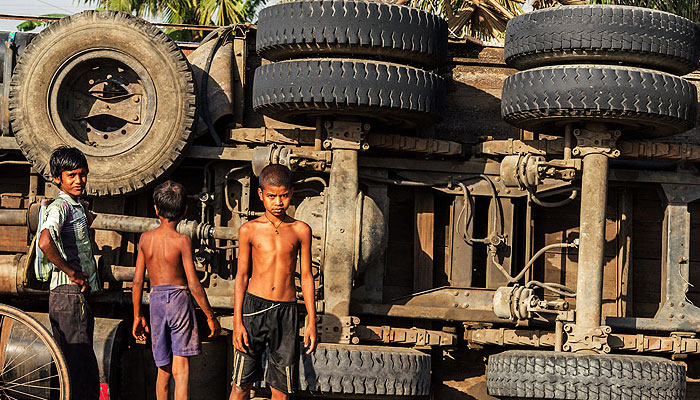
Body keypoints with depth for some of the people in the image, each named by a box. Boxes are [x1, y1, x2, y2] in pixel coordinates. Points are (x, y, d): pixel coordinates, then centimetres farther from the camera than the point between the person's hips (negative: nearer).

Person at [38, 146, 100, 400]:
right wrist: (72, 273, -22)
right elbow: (45, 242, -32)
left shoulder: (77, 206, 17)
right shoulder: (60, 206, -13)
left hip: (79, 295, 10)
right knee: (76, 368, -9)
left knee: (87, 370, 13)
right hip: (68, 294, -10)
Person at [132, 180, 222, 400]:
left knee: (164, 369, 14)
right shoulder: (182, 241, -8)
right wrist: (210, 316, -2)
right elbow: (194, 284, -11)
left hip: (156, 300, 4)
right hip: (179, 298, -4)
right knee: (181, 367, -4)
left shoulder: (145, 238, 3)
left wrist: (137, 316, 15)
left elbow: (137, 281, 6)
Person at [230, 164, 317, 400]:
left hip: (286, 310, 1)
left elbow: (306, 277, 9)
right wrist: (237, 322, -2)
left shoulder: (300, 230, 6)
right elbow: (241, 276, 5)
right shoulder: (249, 230, 4)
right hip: (254, 306, -1)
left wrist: (312, 323, 5)